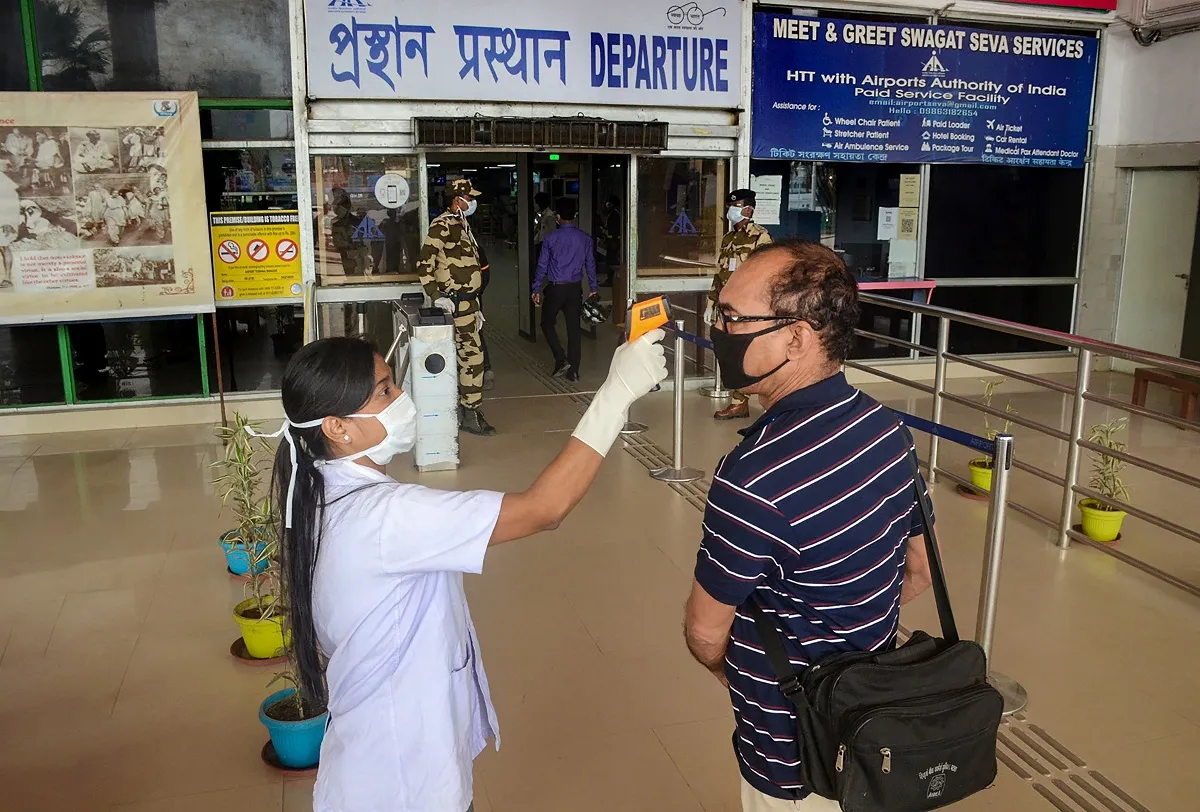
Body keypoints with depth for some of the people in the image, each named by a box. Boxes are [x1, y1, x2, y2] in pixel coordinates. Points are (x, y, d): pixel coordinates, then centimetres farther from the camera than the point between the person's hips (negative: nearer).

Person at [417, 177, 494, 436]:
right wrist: (436, 296, -25)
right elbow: (425, 264, -18)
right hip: (455, 303, -9)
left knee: (461, 355, 12)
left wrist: (475, 308, 22)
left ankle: (458, 407, 19)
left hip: (467, 300, 9)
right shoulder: (442, 226, -12)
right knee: (472, 355, -8)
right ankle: (471, 413, 0)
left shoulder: (462, 225, 17)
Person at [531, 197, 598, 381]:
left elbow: (542, 265, -3)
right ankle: (573, 371, 9)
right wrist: (593, 288, 17)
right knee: (574, 328, 7)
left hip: (555, 288, -3)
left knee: (547, 323, 14)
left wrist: (536, 289, 5)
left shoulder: (551, 238, -7)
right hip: (575, 289, 3)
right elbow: (590, 264, 7)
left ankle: (561, 360, 0)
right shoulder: (585, 238, 1)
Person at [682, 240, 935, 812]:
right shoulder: (885, 428, -9)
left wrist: (731, 672, 3)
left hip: (795, 761, -7)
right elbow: (920, 572, 5)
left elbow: (705, 634, -18)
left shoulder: (755, 477, -33)